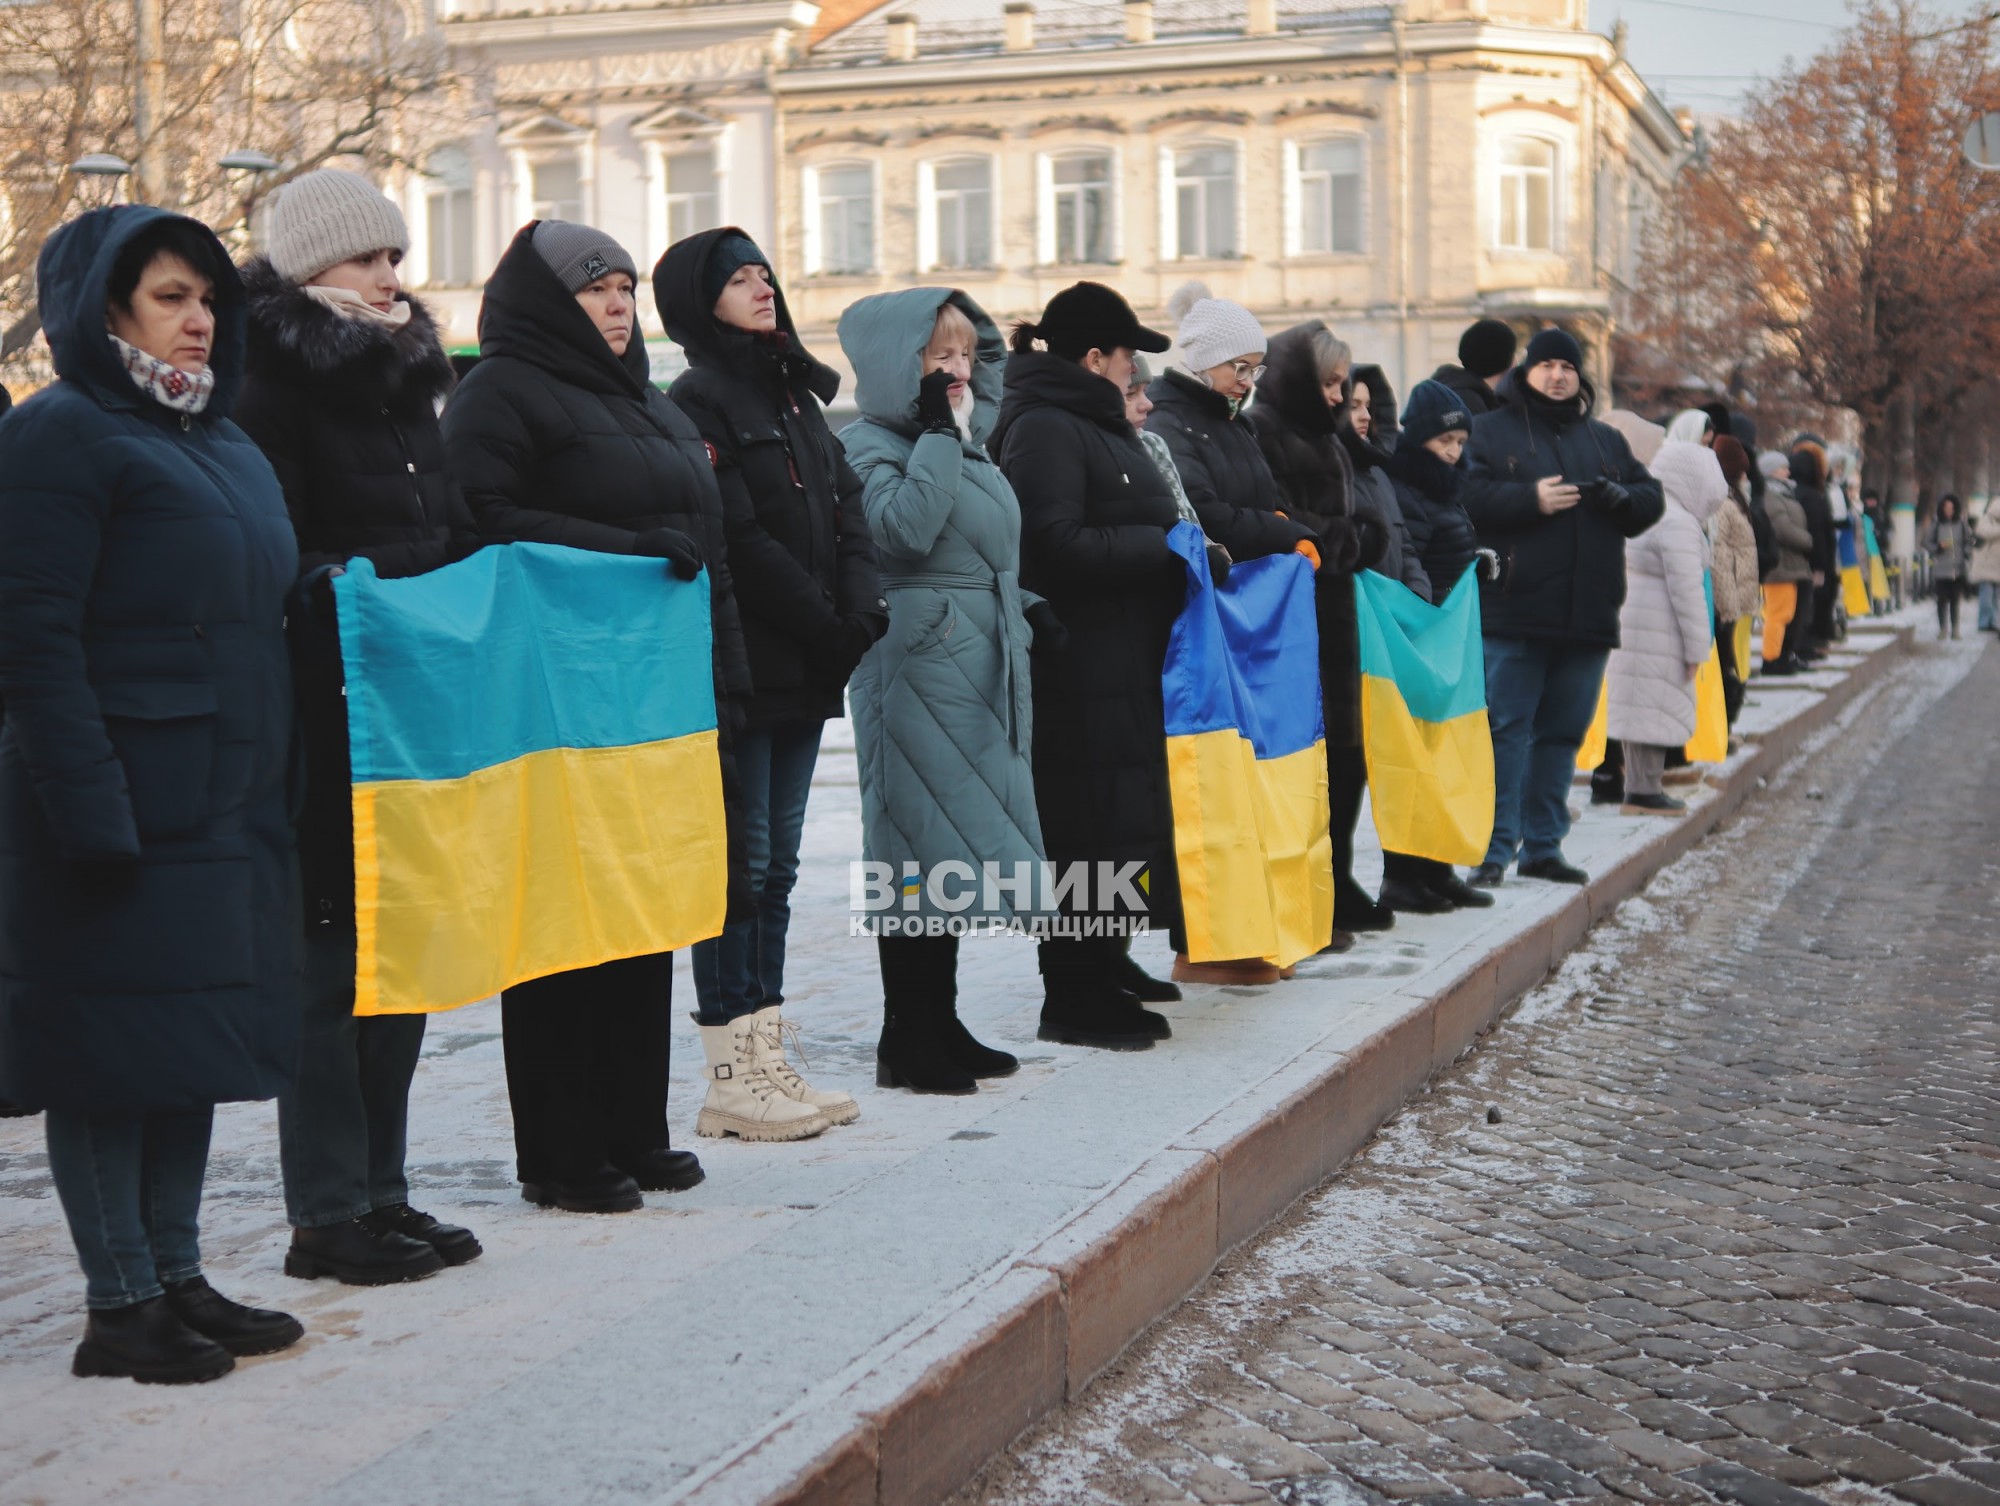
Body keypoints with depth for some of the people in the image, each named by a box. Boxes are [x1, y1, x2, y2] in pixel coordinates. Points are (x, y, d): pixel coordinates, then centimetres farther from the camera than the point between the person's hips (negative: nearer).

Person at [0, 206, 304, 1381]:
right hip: (125, 812, -8)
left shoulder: (224, 442, 18)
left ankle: (179, 1276, 22)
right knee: (115, 1050, -2)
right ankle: (120, 1306, 6)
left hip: (228, 803, 8)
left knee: (199, 1042, 12)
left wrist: (277, 789, 16)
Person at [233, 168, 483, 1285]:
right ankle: (329, 1213, 7)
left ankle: (383, 1190, 21)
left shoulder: (408, 378, 17)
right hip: (330, 718, -8)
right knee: (333, 950, -2)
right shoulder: (274, 388, -8)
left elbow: (457, 537, 20)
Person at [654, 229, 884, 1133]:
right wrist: (826, 626, -13)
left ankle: (768, 1055, 16)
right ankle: (731, 1075, 0)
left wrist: (860, 608, -5)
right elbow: (739, 539, -15)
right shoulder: (696, 403, -7)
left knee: (775, 865, 10)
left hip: (803, 671, 8)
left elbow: (845, 511, 12)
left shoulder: (794, 395, 18)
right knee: (742, 863, -5)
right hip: (742, 668, -8)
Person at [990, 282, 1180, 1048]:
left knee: (1122, 829, 12)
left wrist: (1189, 550, 7)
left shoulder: (1093, 425, 21)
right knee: (1085, 833, -5)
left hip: (1124, 668, 10)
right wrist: (1172, 551, -17)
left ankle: (1102, 984, 20)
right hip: (1080, 675, -10)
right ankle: (1073, 1001, 3)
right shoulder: (1044, 429, -12)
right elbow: (1057, 545, -22)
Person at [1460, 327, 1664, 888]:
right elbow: (1468, 496, -10)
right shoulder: (1490, 431, 4)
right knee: (1505, 730, -7)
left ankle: (1542, 845, 18)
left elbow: (1651, 499, 16)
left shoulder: (1606, 441, 20)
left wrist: (1623, 498, -6)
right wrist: (1531, 500, -20)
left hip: (1587, 619, 5)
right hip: (1512, 615, -5)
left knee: (1563, 732, 9)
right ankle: (1495, 849, -4)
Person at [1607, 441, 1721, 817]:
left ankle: (1638, 787, 17)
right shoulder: (1677, 522, -16)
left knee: (1639, 708, 13)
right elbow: (1686, 590, -17)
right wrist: (1695, 648, -12)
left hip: (1627, 626, 9)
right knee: (1656, 708, -4)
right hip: (1658, 634, -9)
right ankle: (1644, 792, -1)